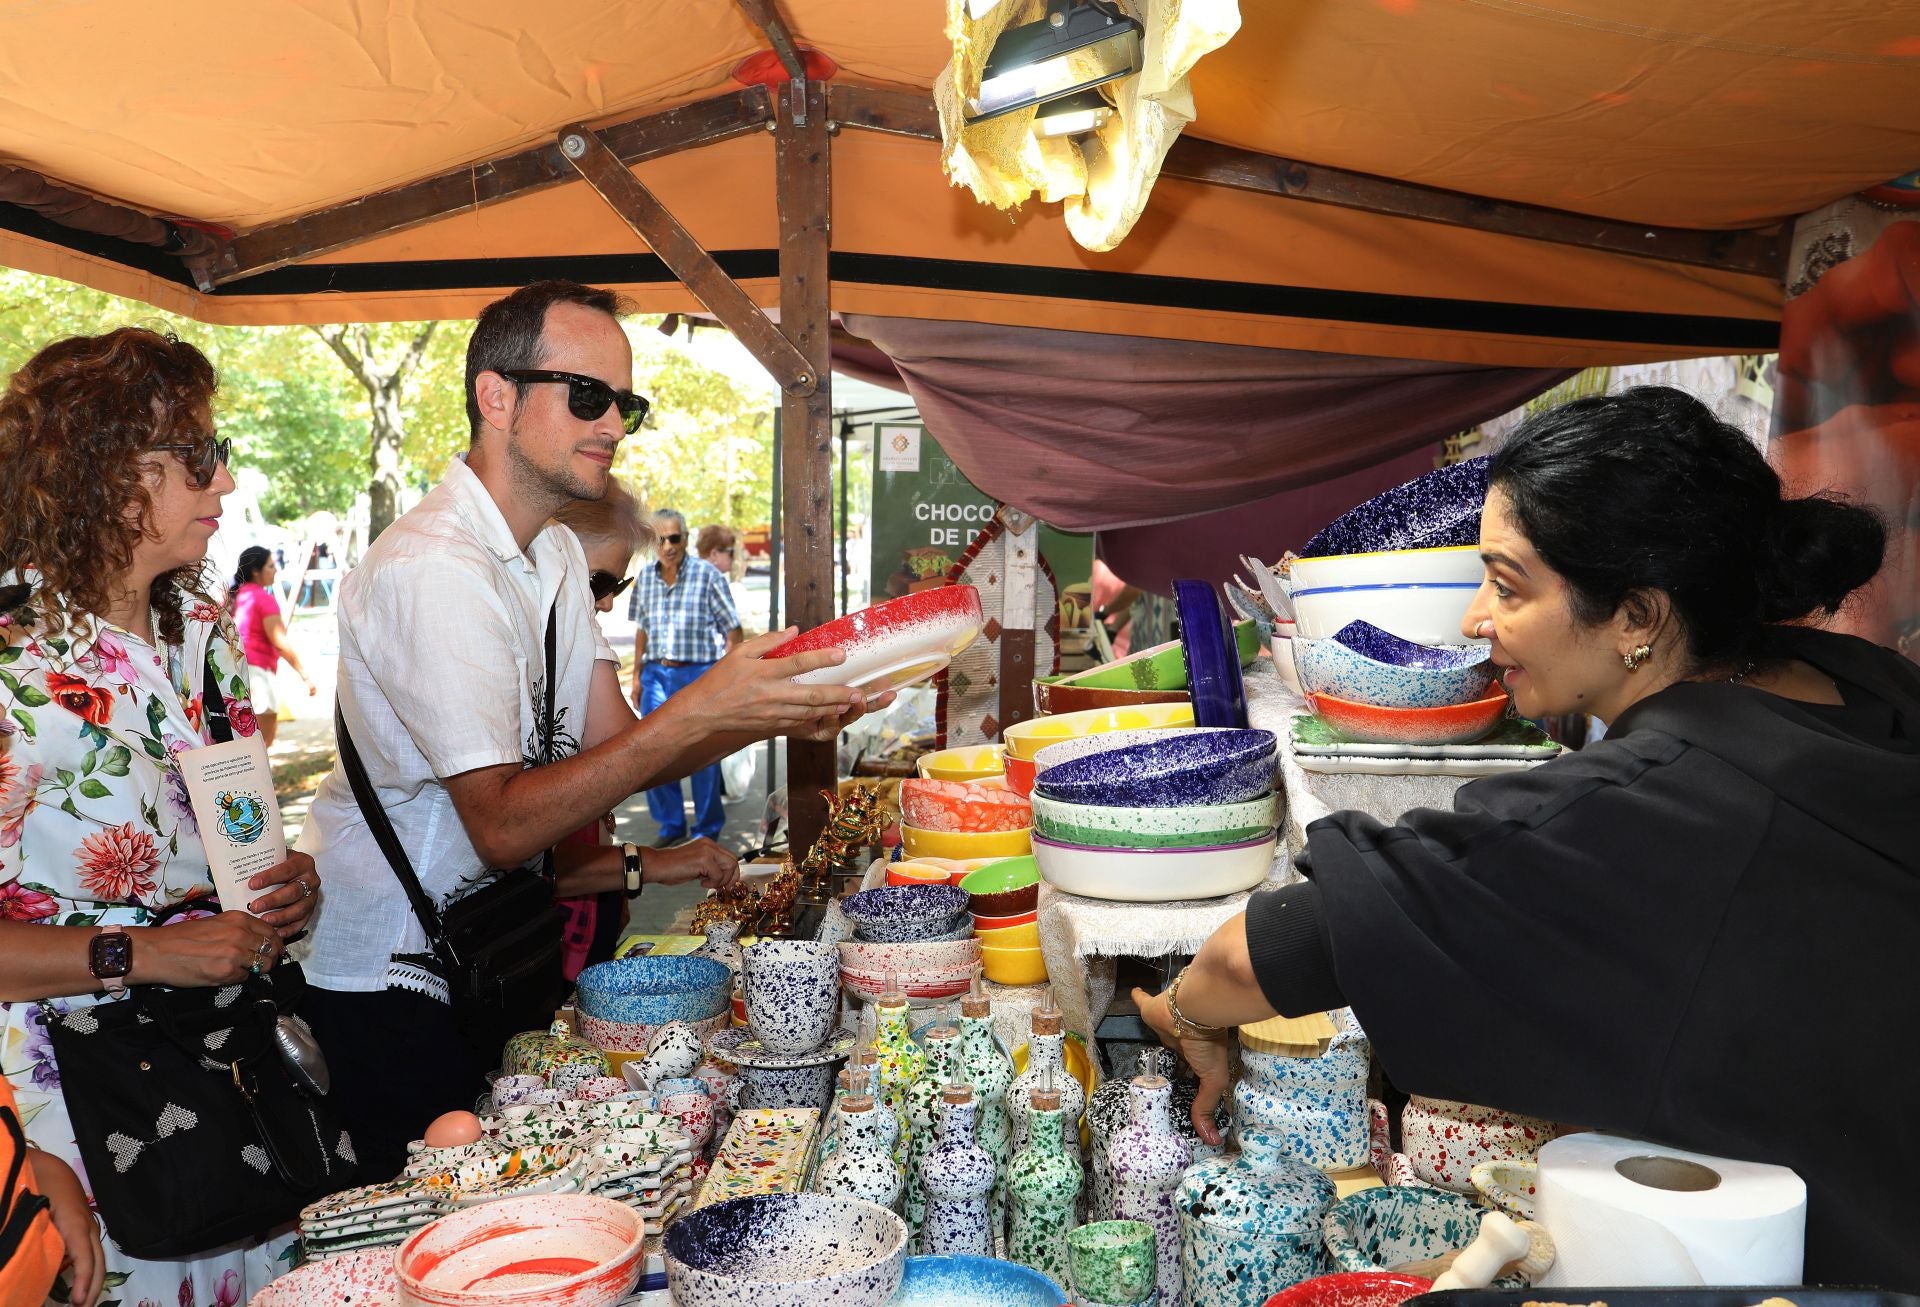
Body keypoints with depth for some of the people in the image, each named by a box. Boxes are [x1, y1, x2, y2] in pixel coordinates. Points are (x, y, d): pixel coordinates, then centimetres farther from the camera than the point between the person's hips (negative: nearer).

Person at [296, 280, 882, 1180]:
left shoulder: (557, 553, 7)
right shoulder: (431, 567, -24)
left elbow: (614, 752, 1)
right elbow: (502, 826, -28)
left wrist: (770, 716, -15)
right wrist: (697, 712, -33)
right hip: (392, 985, -8)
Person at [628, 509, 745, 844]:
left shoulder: (708, 575, -6)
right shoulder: (645, 577, 8)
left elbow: (733, 631, -4)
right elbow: (642, 631, 17)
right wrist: (637, 676, 15)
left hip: (699, 674, -4)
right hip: (656, 674, 4)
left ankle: (708, 830, 16)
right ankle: (671, 825, 19)